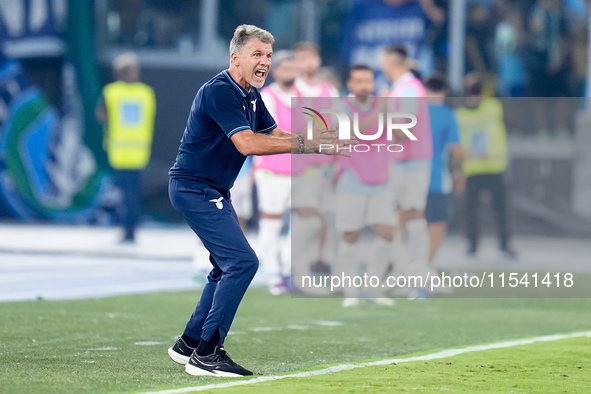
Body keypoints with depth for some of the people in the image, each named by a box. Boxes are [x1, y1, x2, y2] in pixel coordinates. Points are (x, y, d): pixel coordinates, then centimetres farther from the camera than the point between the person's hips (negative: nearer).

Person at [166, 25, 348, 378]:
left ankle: (190, 344, 24)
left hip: (214, 192, 11)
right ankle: (206, 354, -16)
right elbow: (247, 144, -32)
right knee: (242, 261, -17)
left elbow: (277, 135, 13)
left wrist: (326, 138, -4)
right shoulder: (220, 92, -22)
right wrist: (306, 144, -33)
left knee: (229, 266, 18)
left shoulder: (251, 96, 10)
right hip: (195, 189, -11)